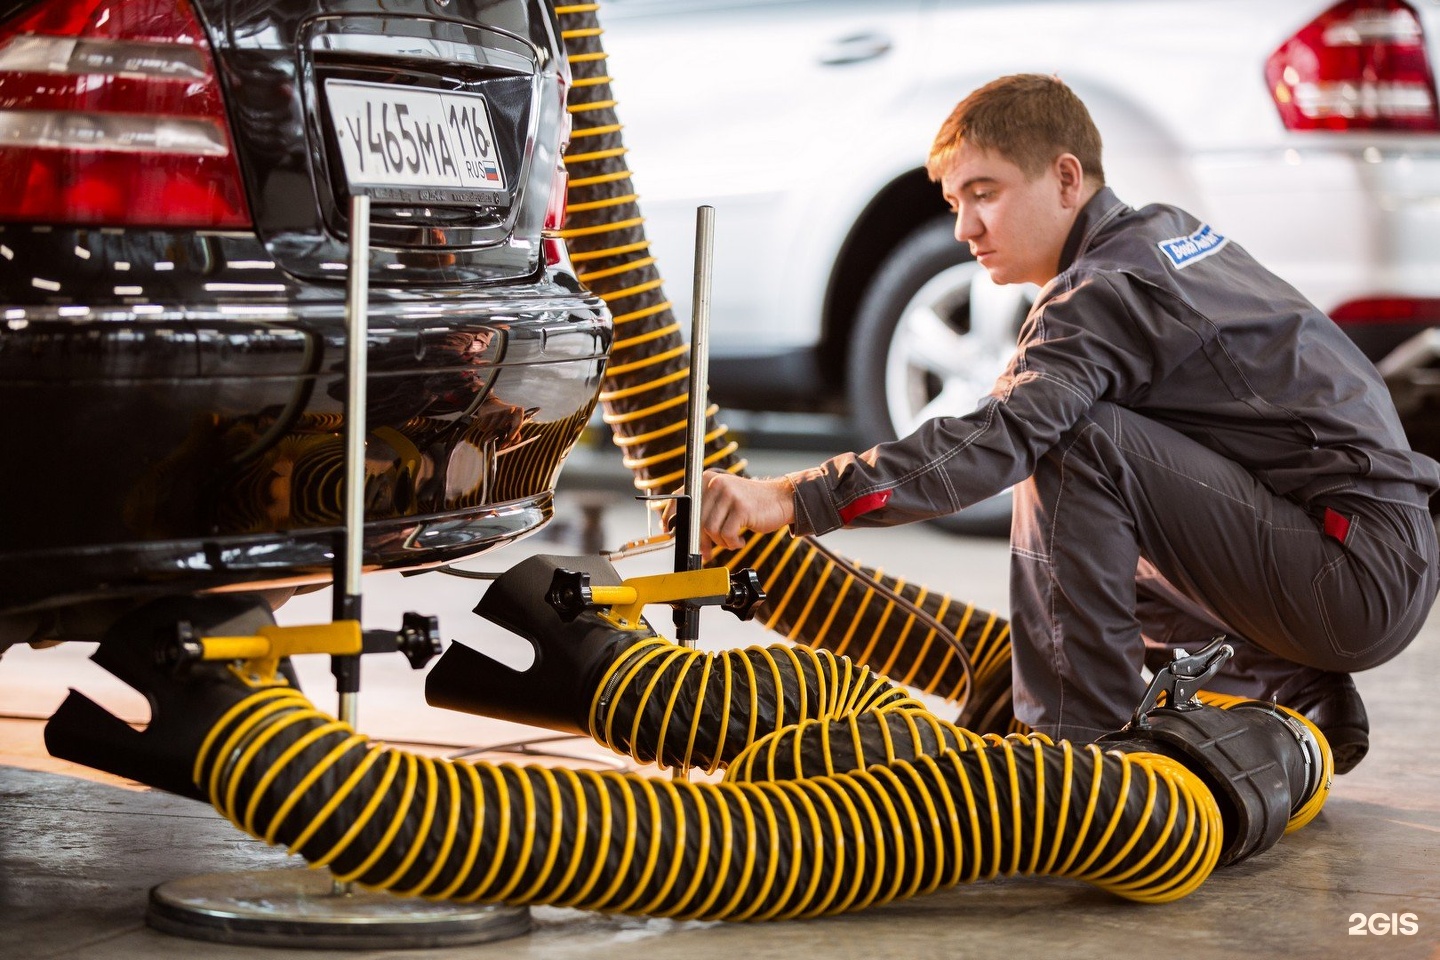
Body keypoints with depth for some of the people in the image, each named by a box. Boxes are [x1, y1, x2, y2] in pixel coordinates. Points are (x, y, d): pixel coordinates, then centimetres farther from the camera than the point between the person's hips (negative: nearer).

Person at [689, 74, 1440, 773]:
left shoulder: (1108, 290, -17)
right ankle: (1303, 697, 23)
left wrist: (793, 498, -38)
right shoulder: (1169, 231, 13)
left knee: (1076, 444, -22)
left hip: (1365, 577, -10)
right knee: (1085, 541, 25)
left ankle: (1076, 737, -16)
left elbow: (997, 441, -31)